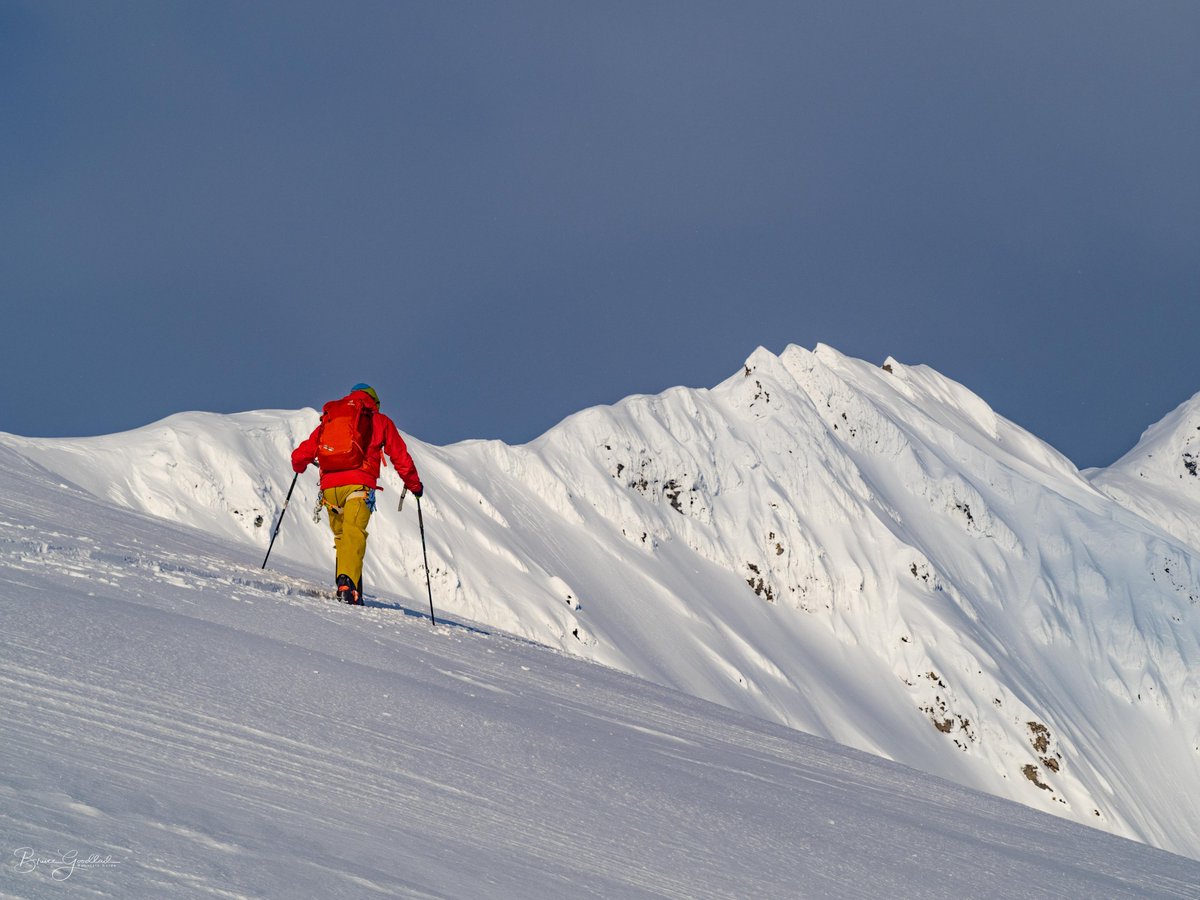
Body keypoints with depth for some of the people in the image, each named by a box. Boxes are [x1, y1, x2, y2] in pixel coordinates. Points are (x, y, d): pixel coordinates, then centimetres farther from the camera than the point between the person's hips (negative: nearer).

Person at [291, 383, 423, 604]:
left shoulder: (329, 420, 25)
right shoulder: (380, 421, 19)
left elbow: (301, 455, 23)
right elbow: (400, 456, 18)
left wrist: (299, 466, 46)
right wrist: (414, 484, 33)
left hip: (329, 486, 3)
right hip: (359, 485, -3)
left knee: (341, 535, 21)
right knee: (354, 534, -19)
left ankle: (345, 585, 11)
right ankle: (347, 582, -41)